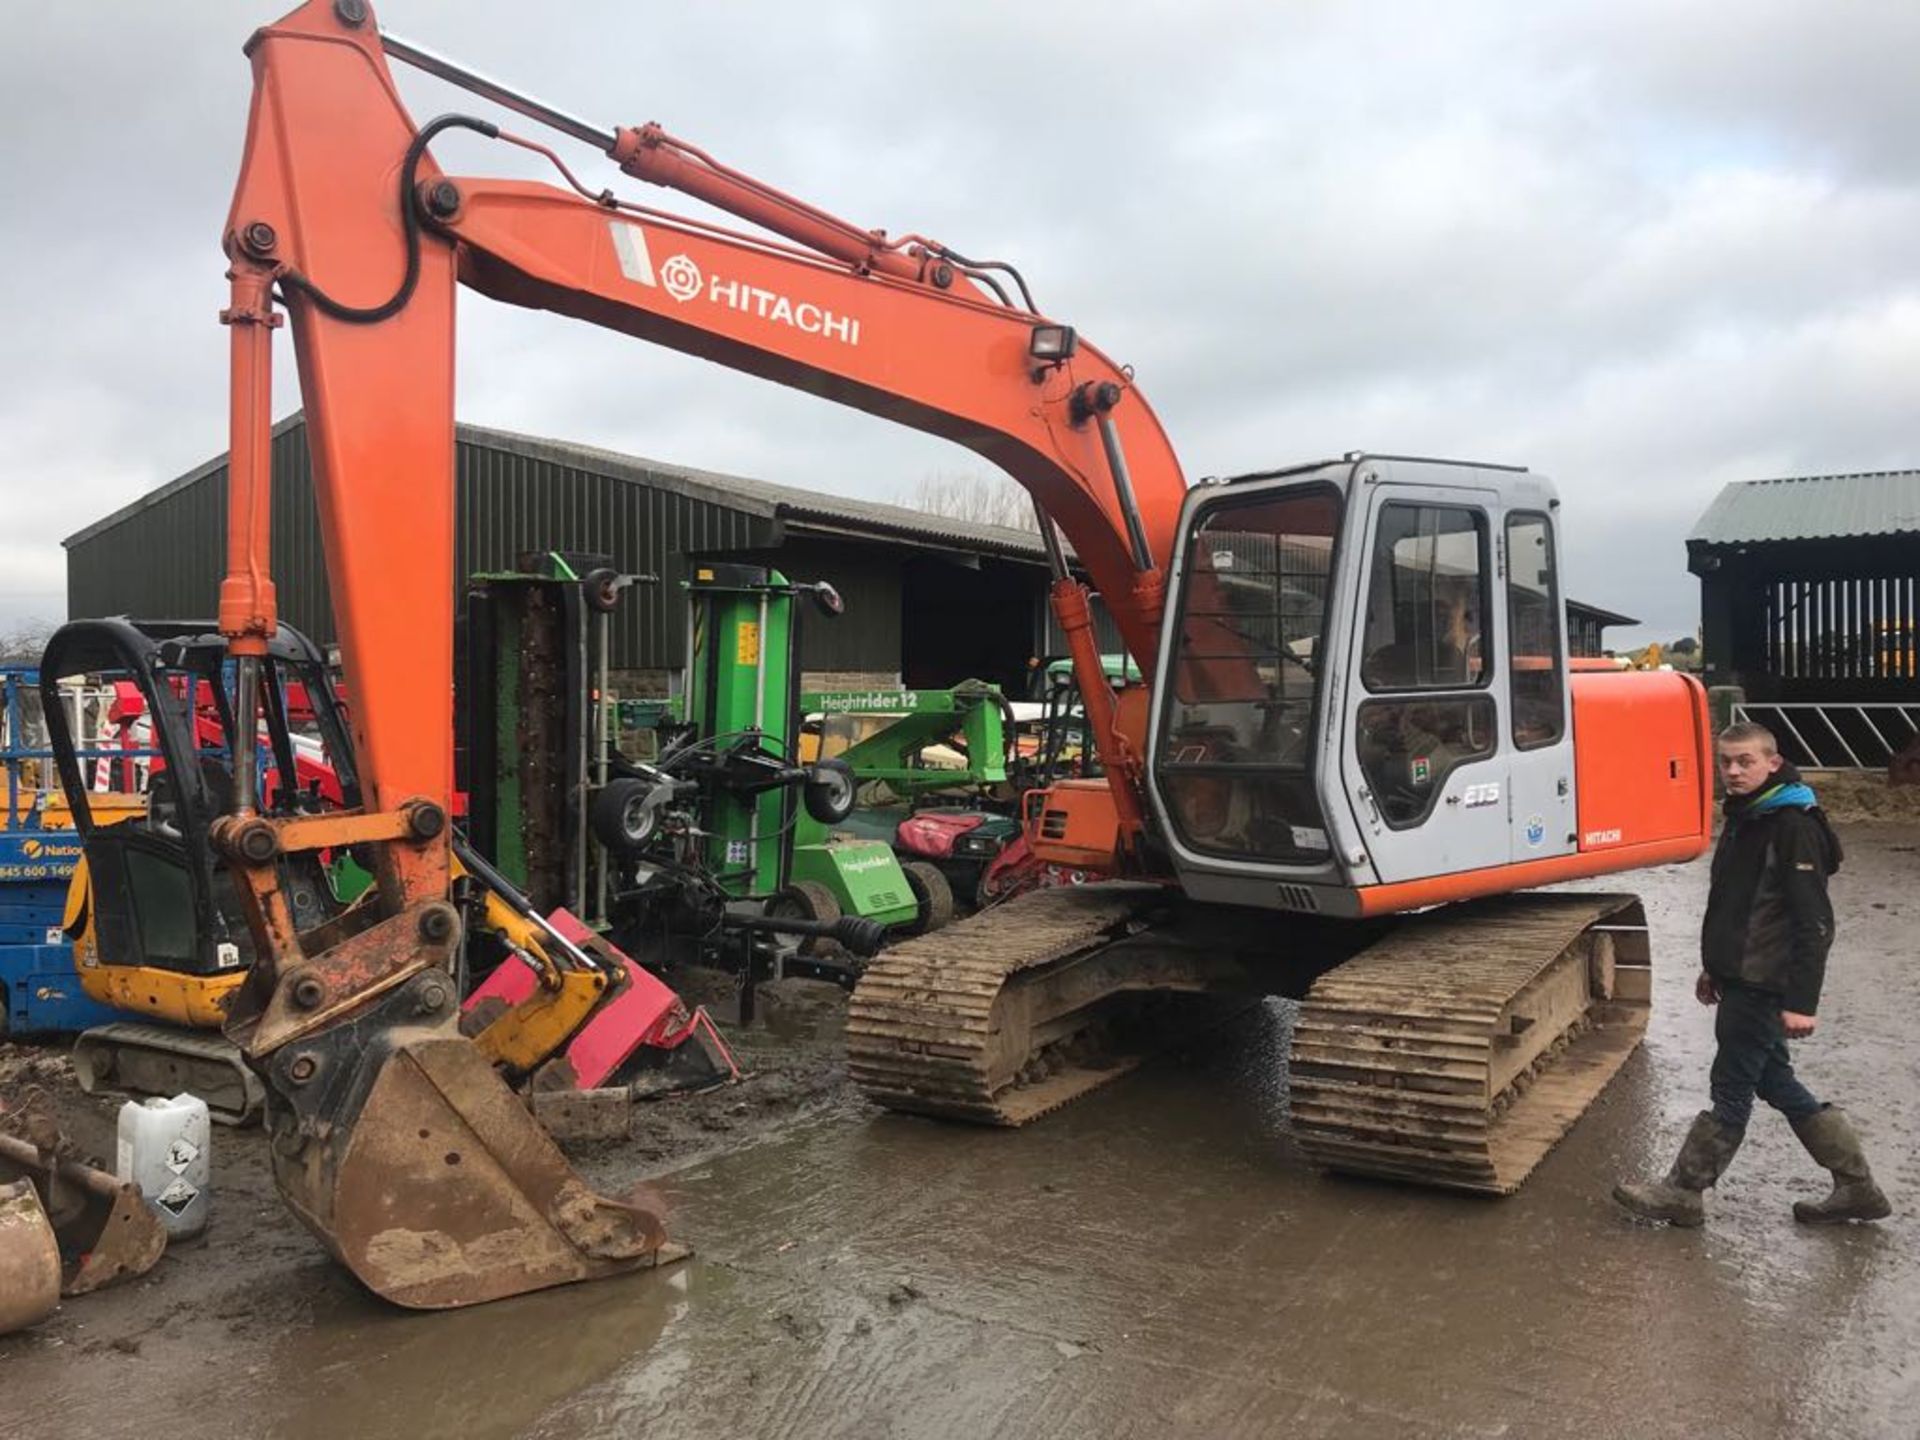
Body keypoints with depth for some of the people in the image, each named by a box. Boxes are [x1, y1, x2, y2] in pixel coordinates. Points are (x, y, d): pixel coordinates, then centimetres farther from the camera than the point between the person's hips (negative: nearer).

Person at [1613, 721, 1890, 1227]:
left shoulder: (1793, 826, -17)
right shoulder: (1745, 819, 12)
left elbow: (1814, 923, -21)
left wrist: (1801, 1001, -22)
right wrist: (1714, 966, 25)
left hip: (1764, 985, -10)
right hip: (1740, 979, 10)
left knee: (1731, 1089, 1)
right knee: (1774, 1081, 17)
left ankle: (1680, 1194, 11)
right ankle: (1857, 1186, 27)